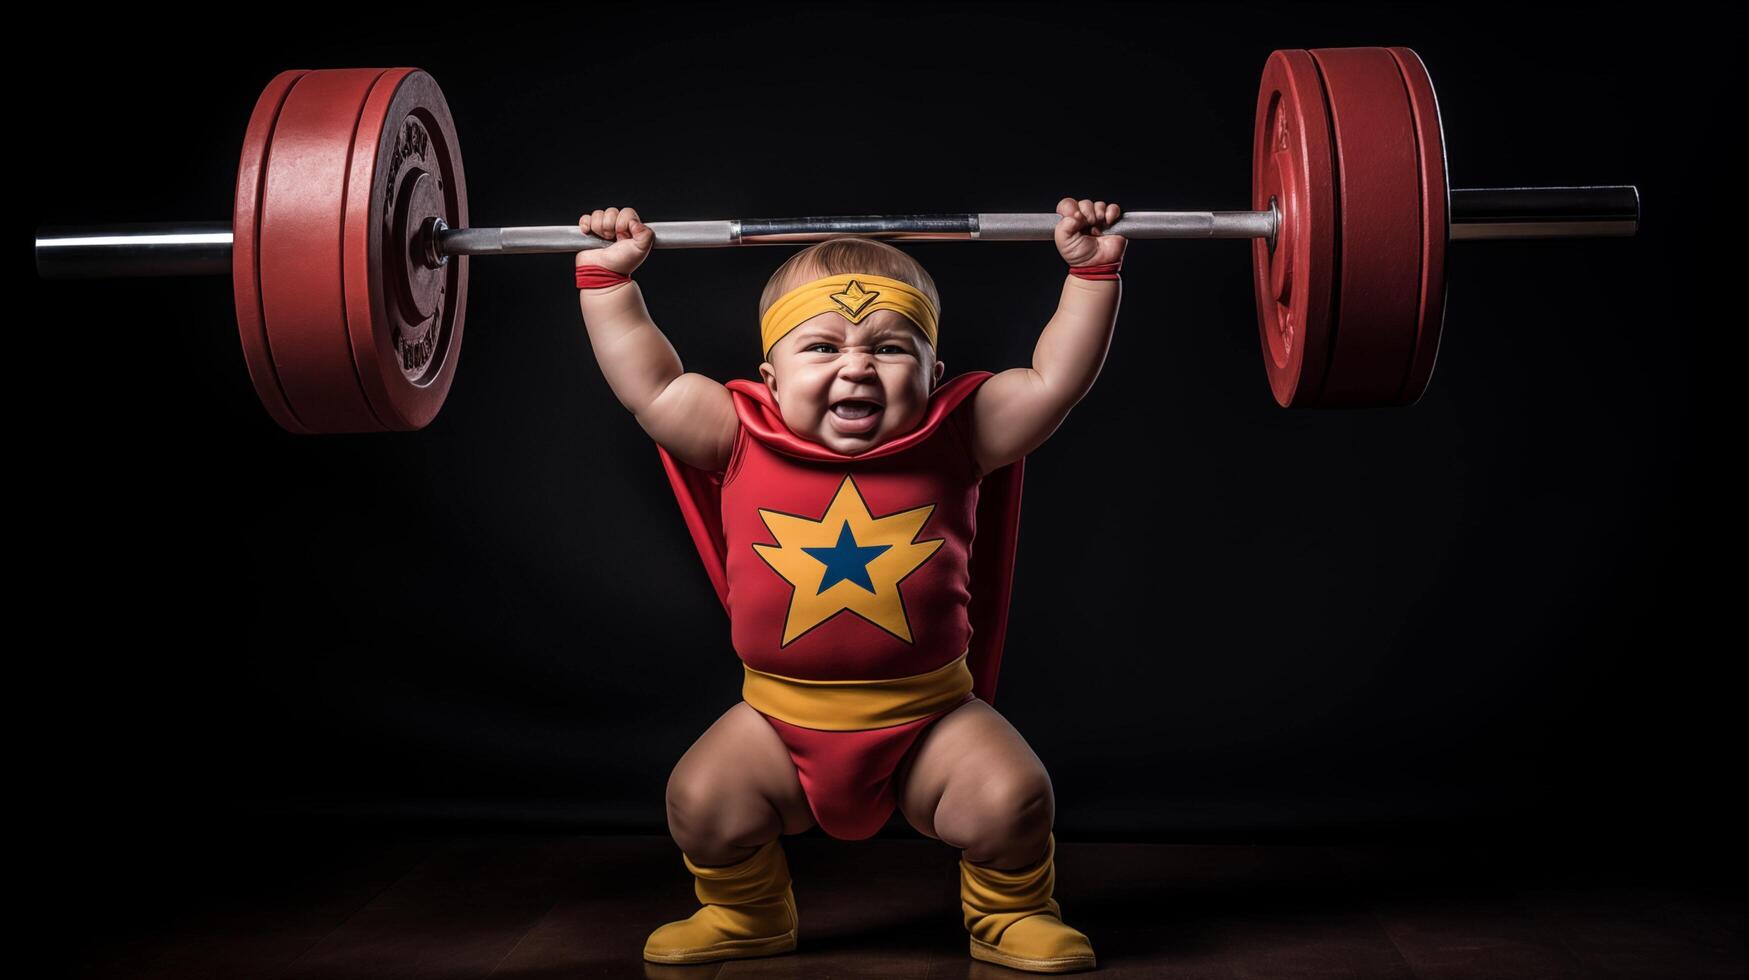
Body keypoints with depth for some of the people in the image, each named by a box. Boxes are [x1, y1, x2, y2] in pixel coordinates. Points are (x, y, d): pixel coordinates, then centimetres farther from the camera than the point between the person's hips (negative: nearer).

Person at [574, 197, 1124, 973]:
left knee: (1012, 798, -20)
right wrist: (607, 280, 1)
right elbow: (648, 385, -1)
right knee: (701, 803, -17)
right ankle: (745, 914, 16)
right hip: (779, 717, 1)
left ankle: (1011, 913, 14)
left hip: (929, 715, -1)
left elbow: (1054, 380, -5)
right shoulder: (742, 441, -4)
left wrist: (1091, 272, -8)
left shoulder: (954, 437, -5)